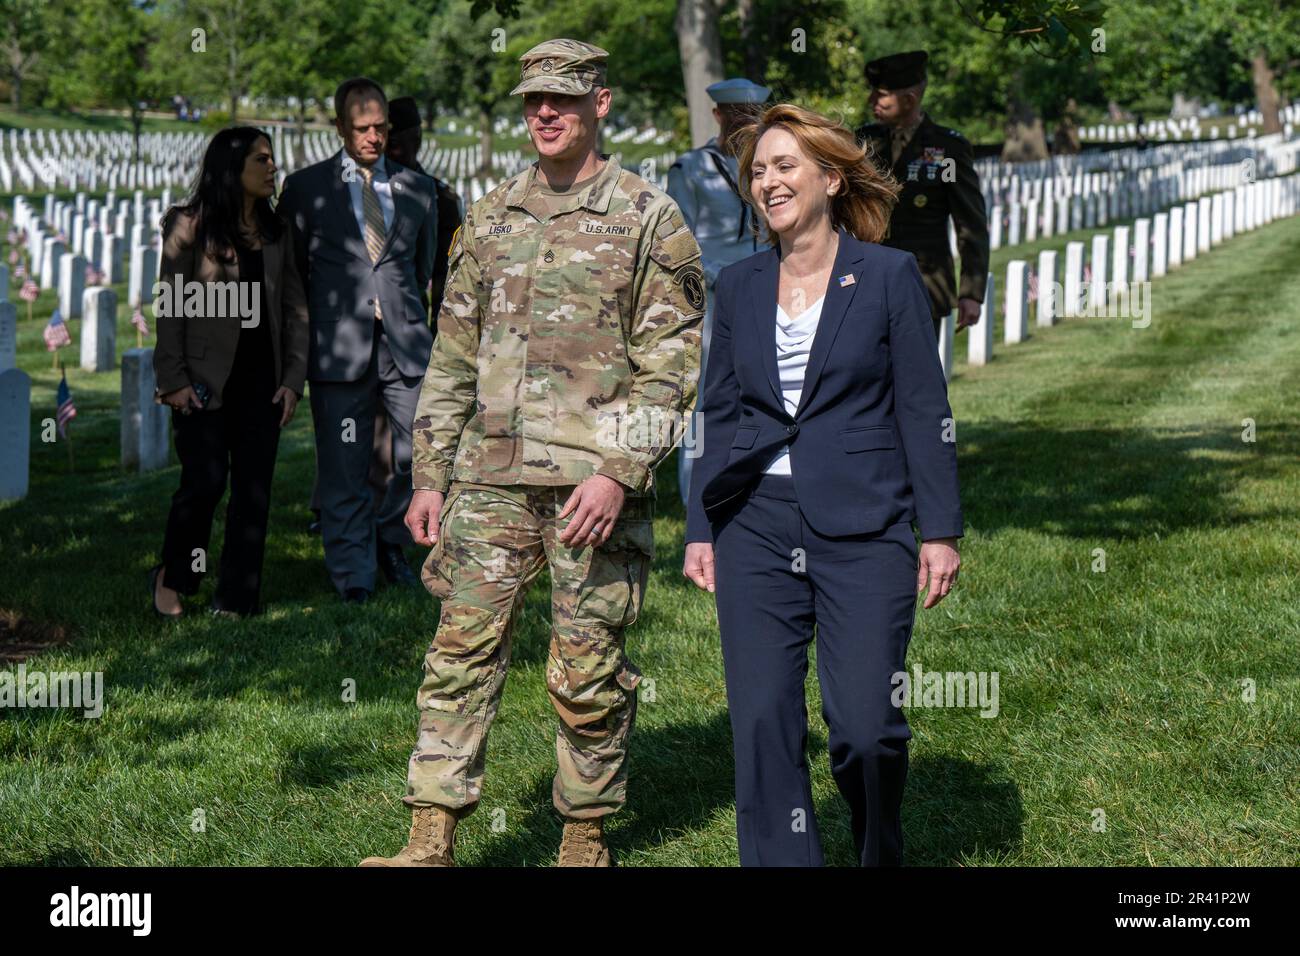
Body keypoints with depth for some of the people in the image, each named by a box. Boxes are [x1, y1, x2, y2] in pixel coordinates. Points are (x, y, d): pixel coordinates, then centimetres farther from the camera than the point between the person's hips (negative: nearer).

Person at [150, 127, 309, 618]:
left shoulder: (276, 232, 10)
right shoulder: (191, 226, -4)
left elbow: (294, 307, 10)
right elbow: (169, 305, -5)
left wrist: (293, 378, 1)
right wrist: (173, 379, -10)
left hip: (261, 379, 5)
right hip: (205, 379, -5)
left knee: (254, 490, 2)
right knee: (205, 480, -9)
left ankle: (237, 600, 10)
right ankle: (171, 577, 15)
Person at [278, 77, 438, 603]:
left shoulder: (417, 189, 13)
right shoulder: (305, 187, 6)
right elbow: (289, 272, 10)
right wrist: (299, 347, 7)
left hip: (404, 342, 2)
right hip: (339, 345, -2)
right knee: (343, 470, 0)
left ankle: (388, 536, 22)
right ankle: (353, 574, 11)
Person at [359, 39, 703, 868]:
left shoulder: (649, 221, -2)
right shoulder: (490, 219, 13)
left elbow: (672, 364, -7)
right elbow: (453, 359, 16)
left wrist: (619, 472, -16)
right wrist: (431, 476, 11)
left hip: (593, 481, -4)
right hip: (490, 478, 4)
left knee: (589, 671, 2)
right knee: (462, 650, 1)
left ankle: (587, 841, 16)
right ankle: (432, 844, 5)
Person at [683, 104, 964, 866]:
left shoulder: (889, 276, 0)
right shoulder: (740, 288, 10)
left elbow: (925, 410, -1)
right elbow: (720, 415, 14)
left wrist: (941, 530, -4)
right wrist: (702, 529, 9)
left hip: (863, 531, -3)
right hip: (757, 530, 3)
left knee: (865, 726, -5)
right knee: (763, 725, -2)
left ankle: (881, 854, 23)